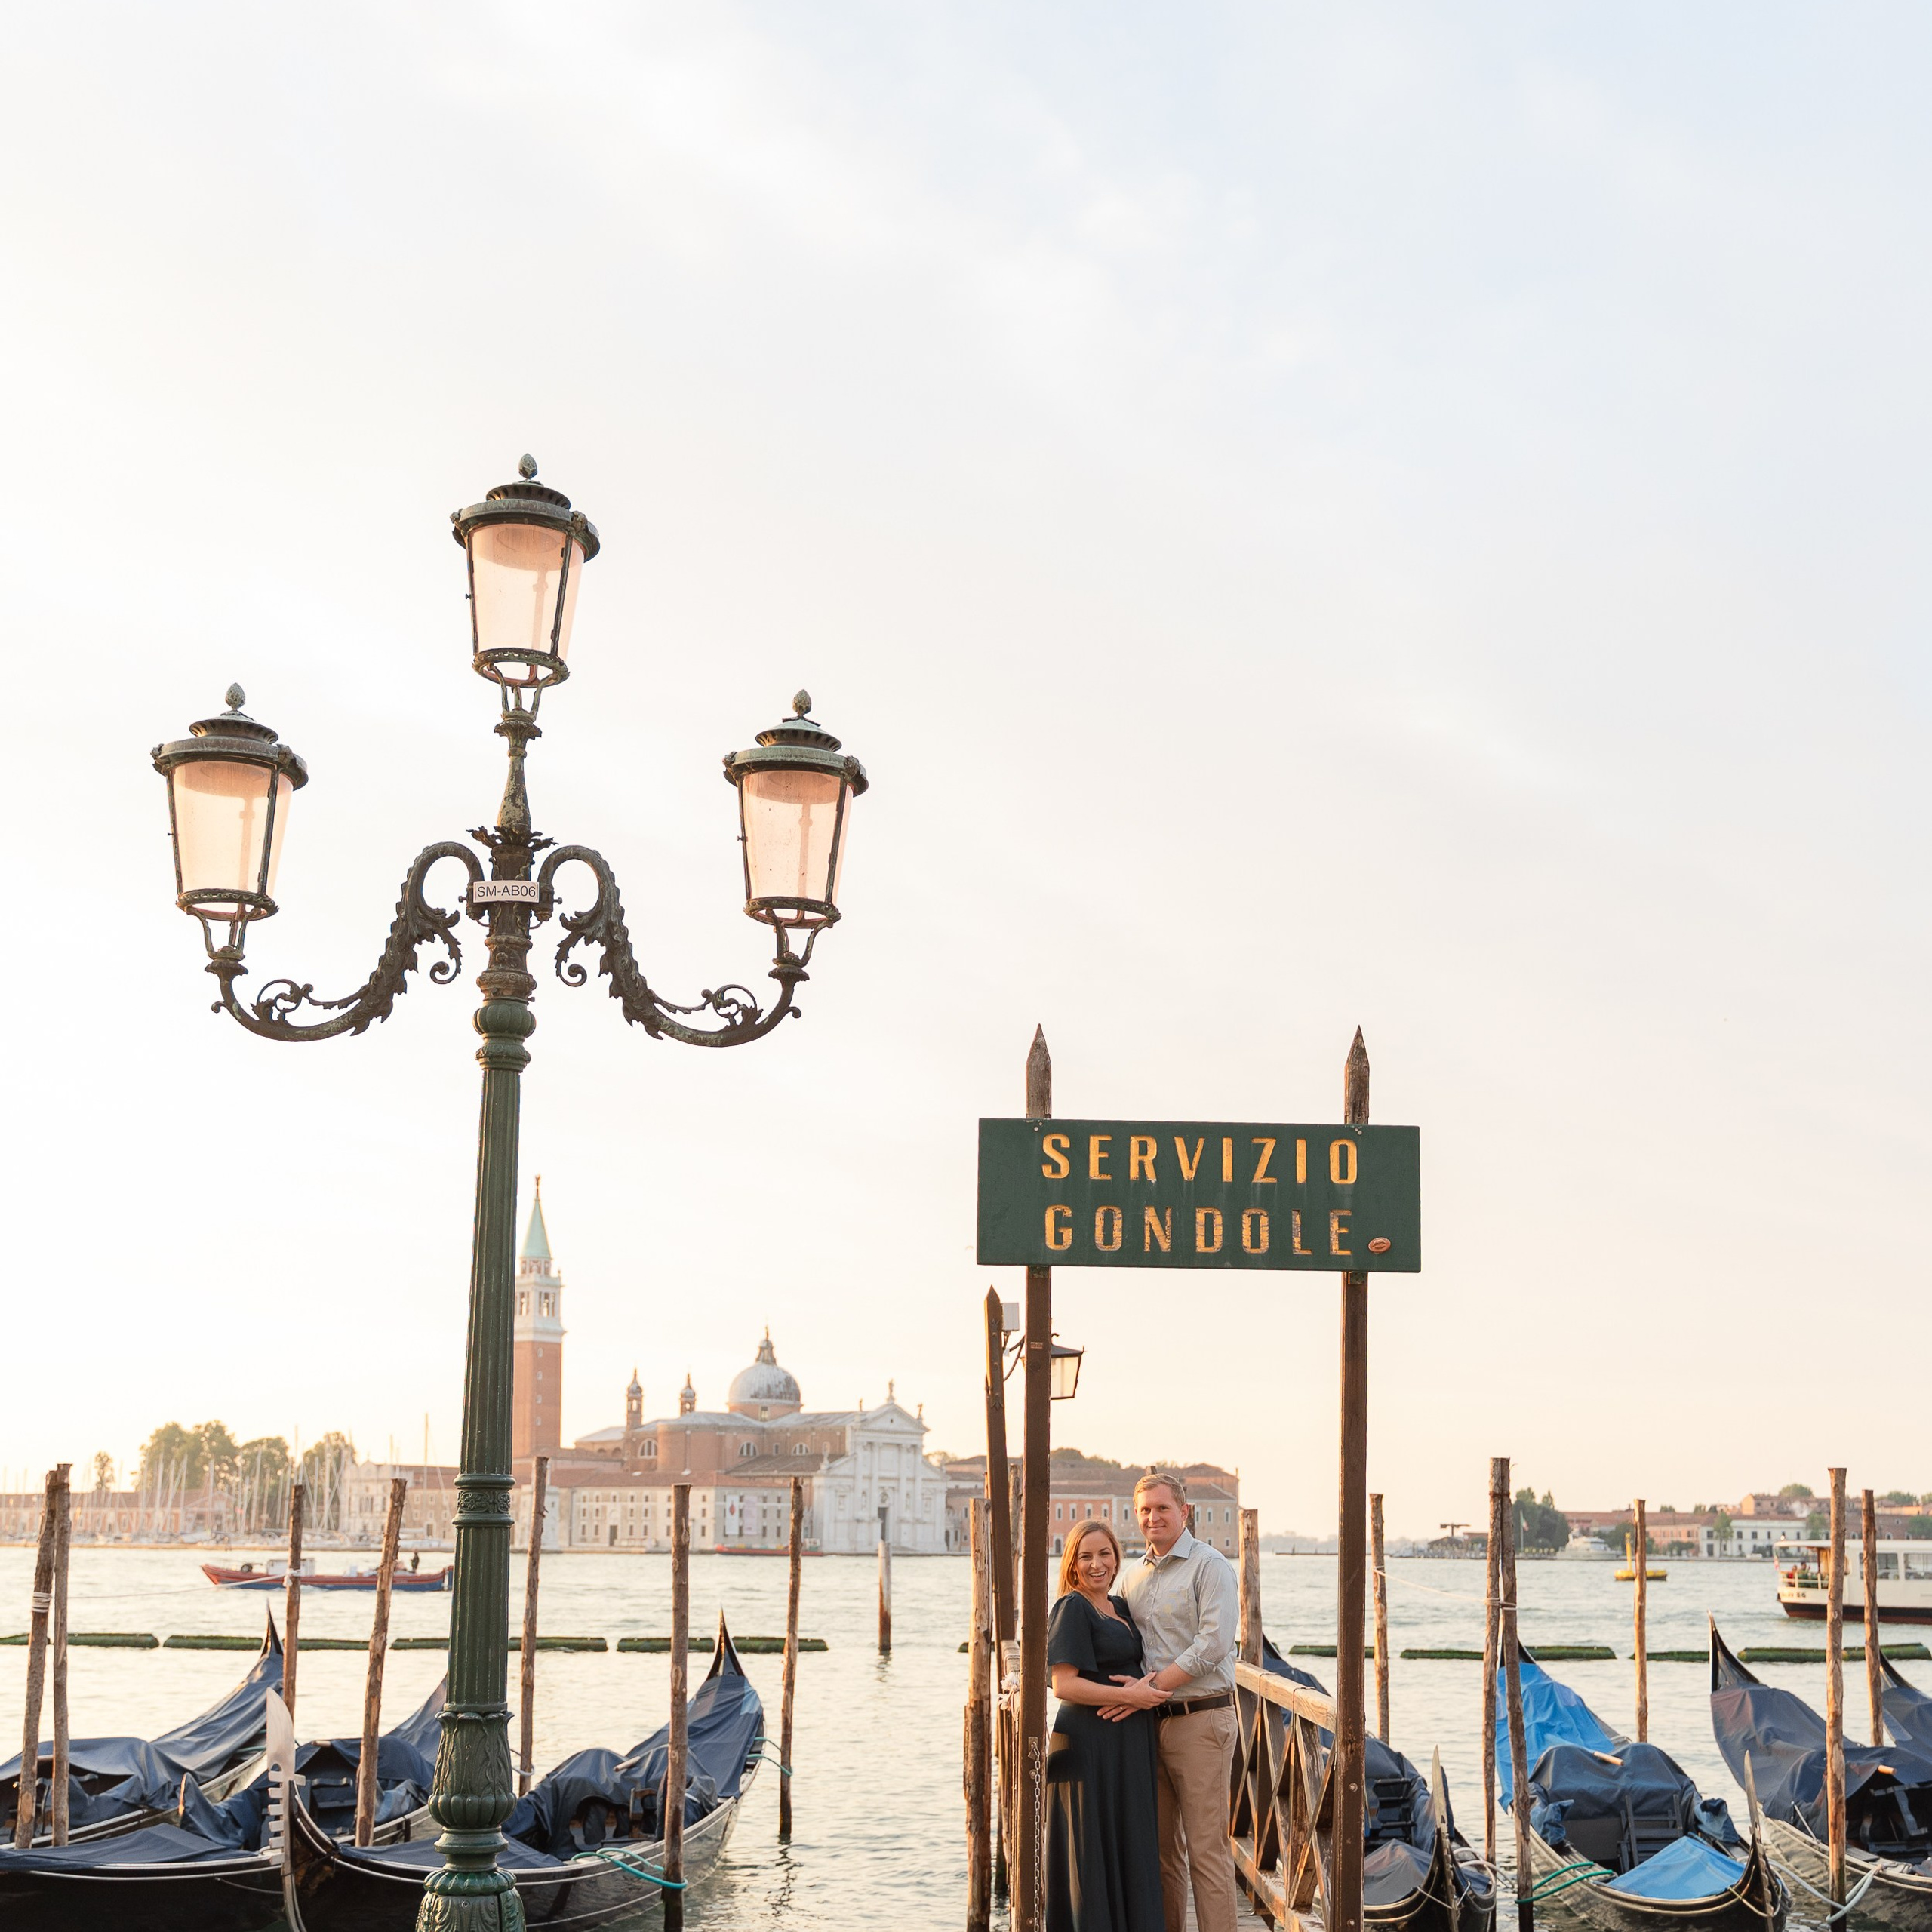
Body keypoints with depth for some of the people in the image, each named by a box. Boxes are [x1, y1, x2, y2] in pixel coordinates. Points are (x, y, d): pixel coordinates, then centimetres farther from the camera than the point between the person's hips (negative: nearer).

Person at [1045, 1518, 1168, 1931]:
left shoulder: (1120, 1608, 14)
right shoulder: (1072, 1608, -9)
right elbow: (1064, 1685, -17)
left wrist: (1143, 1687, -6)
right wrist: (1132, 1695, -13)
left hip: (1130, 1743, 8)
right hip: (1090, 1745, -8)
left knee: (1129, 1846, 9)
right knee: (1093, 1849, -4)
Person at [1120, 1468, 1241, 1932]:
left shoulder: (1209, 1566, -5)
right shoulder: (1133, 1577, 16)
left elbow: (1213, 1643, -16)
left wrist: (1152, 1685, -18)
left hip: (1201, 1719, -7)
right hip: (1150, 1722, 7)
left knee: (1206, 1848, -7)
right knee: (1162, 1846, 11)